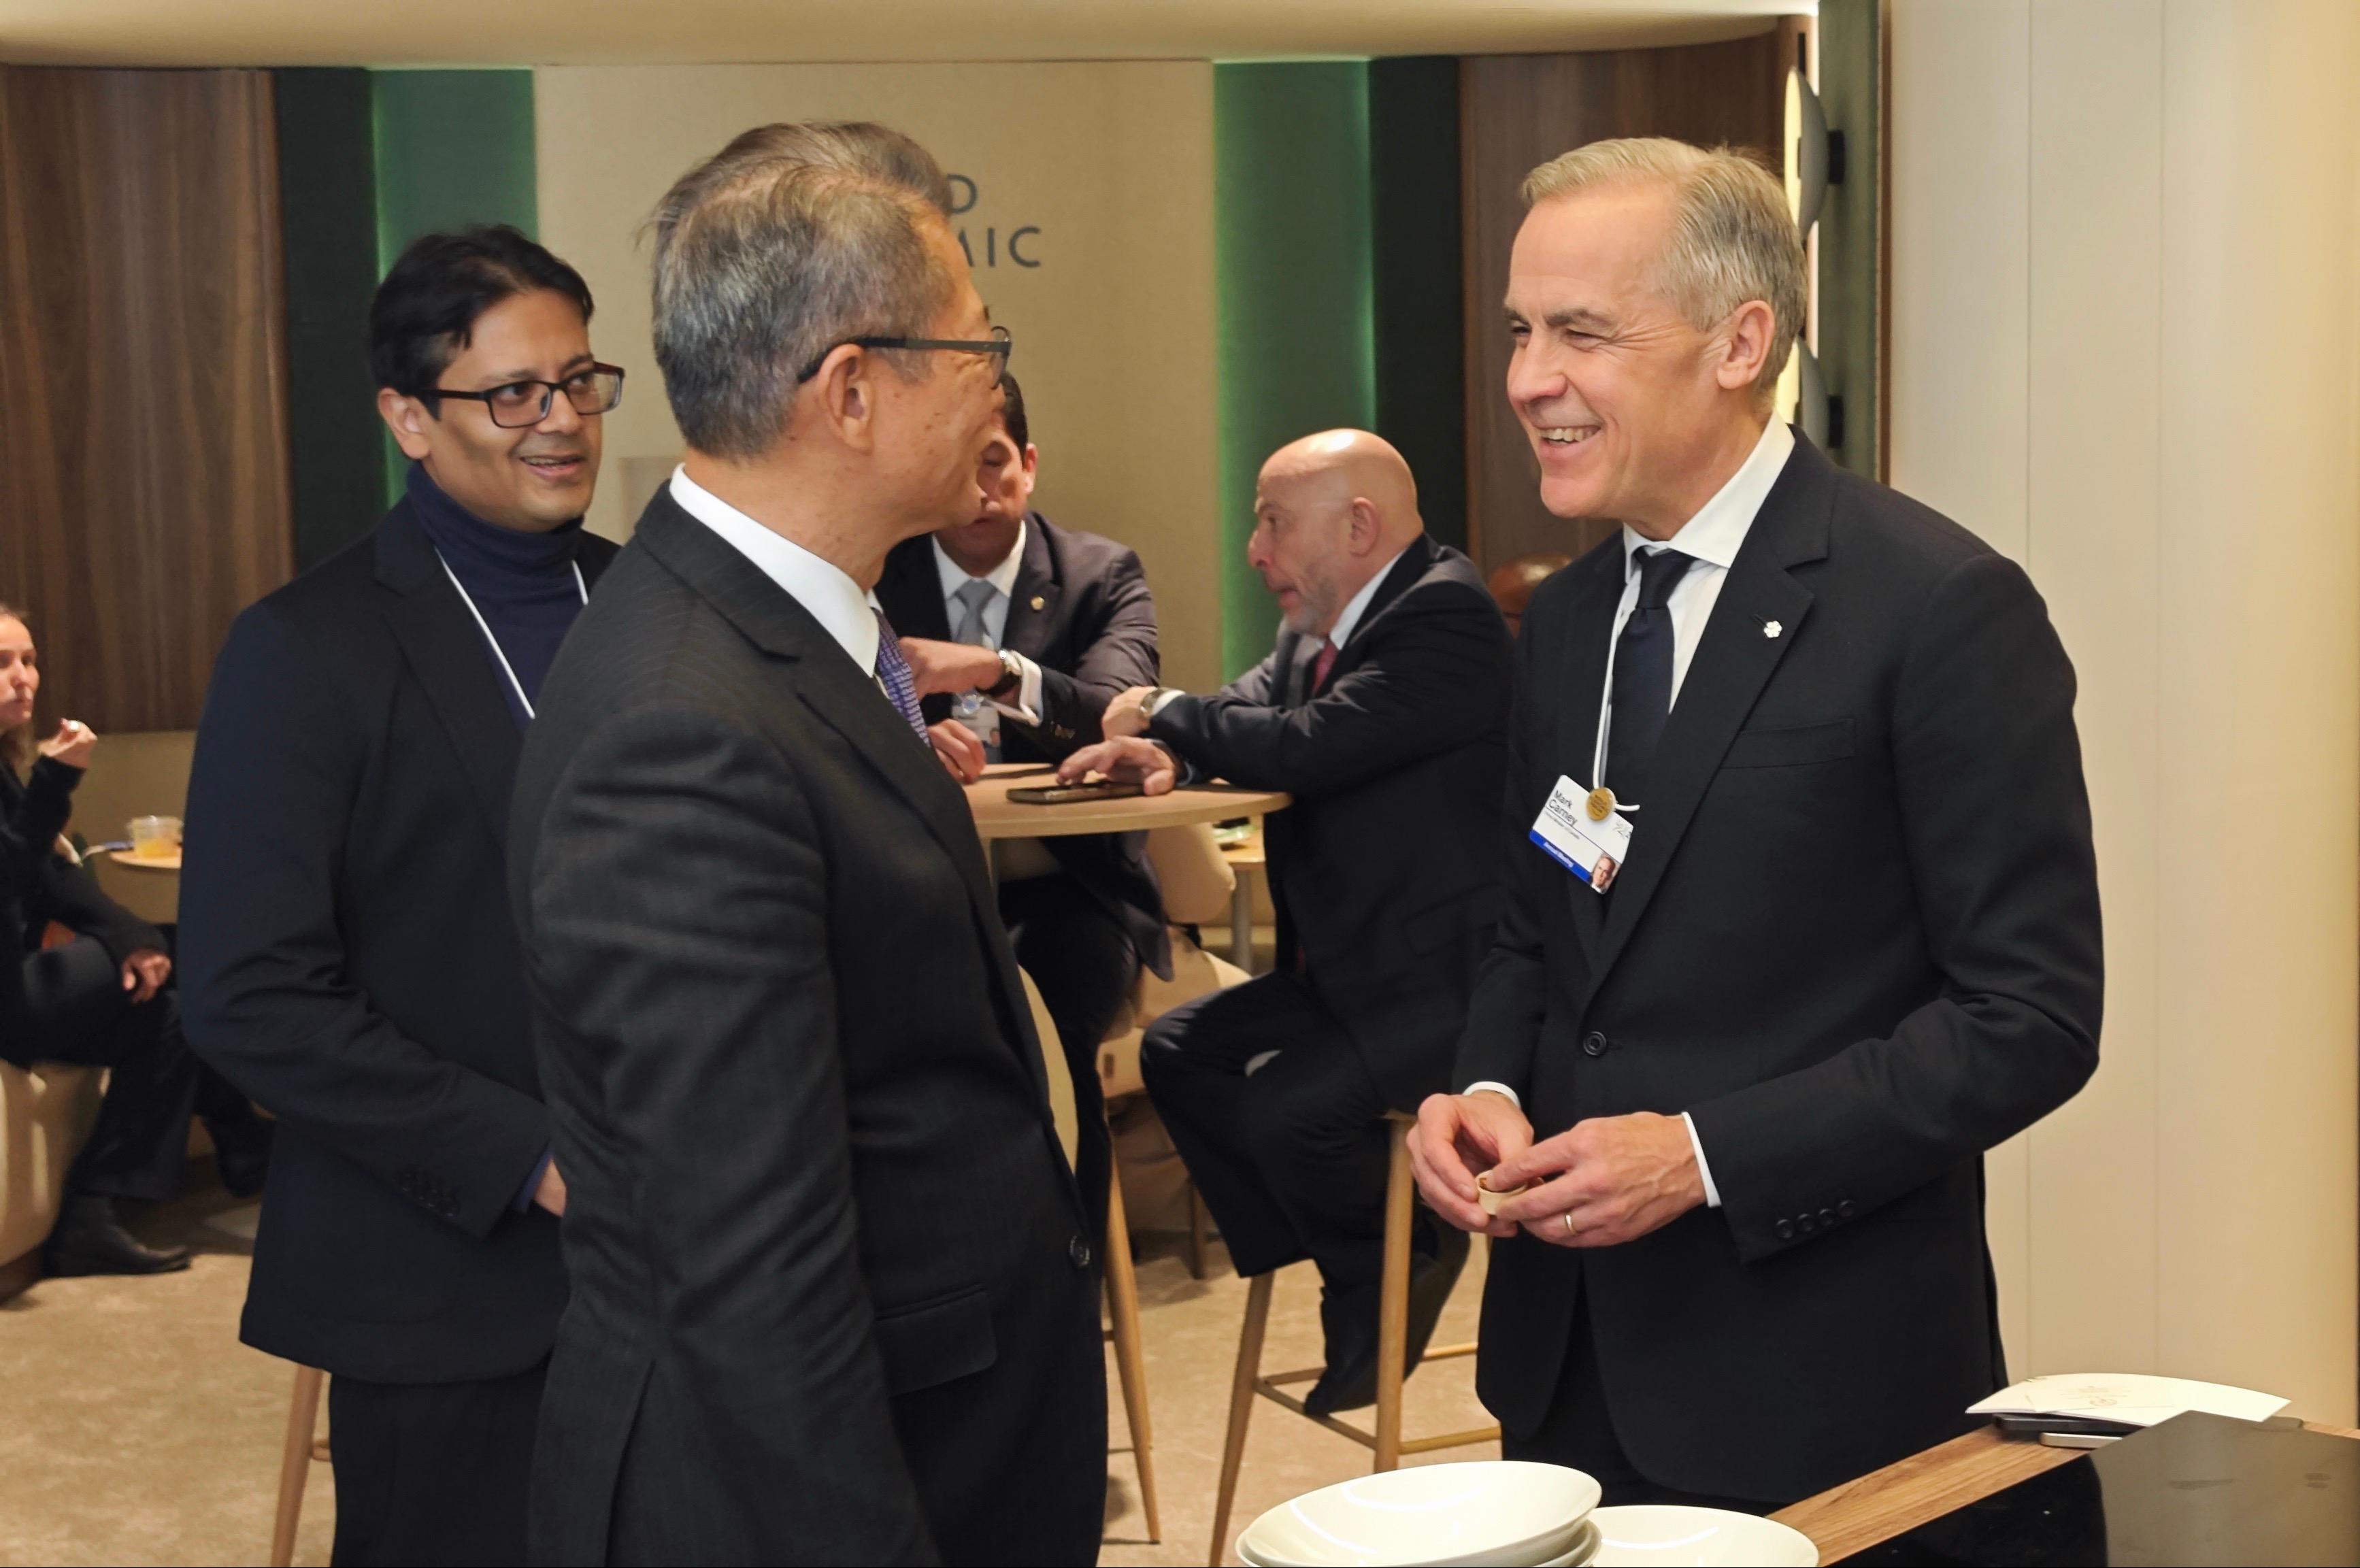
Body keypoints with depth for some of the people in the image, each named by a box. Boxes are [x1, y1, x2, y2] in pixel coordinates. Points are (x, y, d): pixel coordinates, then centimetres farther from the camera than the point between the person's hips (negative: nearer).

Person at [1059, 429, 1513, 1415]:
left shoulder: (1445, 615, -19)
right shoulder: (1315, 632, 12)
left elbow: (1305, 746, -27)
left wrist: (1162, 714, -11)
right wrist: (1164, 752, -12)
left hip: (1442, 980, -10)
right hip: (1345, 966, 10)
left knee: (1285, 1104, -25)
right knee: (1177, 1051, 5)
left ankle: (1388, 1277, 6)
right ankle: (1359, 1268, 12)